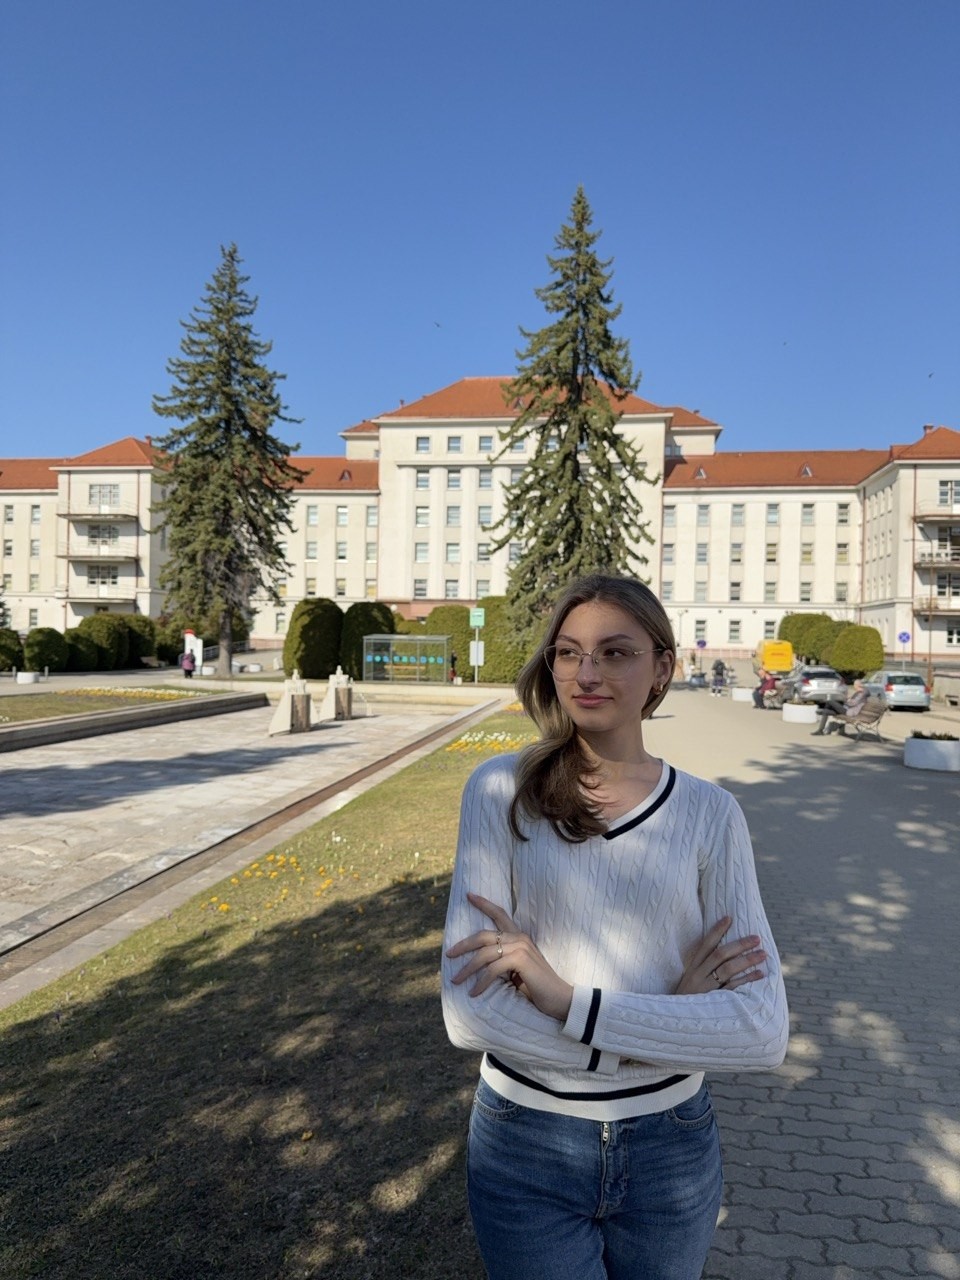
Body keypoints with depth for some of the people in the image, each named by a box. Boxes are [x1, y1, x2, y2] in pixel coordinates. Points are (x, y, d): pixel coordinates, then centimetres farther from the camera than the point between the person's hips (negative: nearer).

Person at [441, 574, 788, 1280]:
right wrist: (669, 1017, -19)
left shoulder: (709, 812, -9)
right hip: (525, 1143, -2)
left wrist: (567, 999, -25)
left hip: (669, 1147, 2)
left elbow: (762, 1031, -16)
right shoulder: (502, 790, -13)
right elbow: (469, 1011, -19)